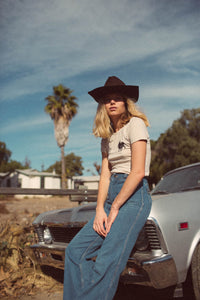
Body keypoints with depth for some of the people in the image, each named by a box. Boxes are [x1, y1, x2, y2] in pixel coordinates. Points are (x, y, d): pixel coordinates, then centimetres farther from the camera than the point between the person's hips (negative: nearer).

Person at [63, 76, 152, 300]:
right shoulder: (107, 137, 17)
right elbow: (105, 175, 10)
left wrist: (114, 208, -11)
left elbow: (138, 172, -13)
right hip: (112, 197, 8)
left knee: (107, 262, -18)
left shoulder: (135, 124, -4)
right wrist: (100, 210, -4)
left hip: (134, 196, -7)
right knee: (75, 250, -5)